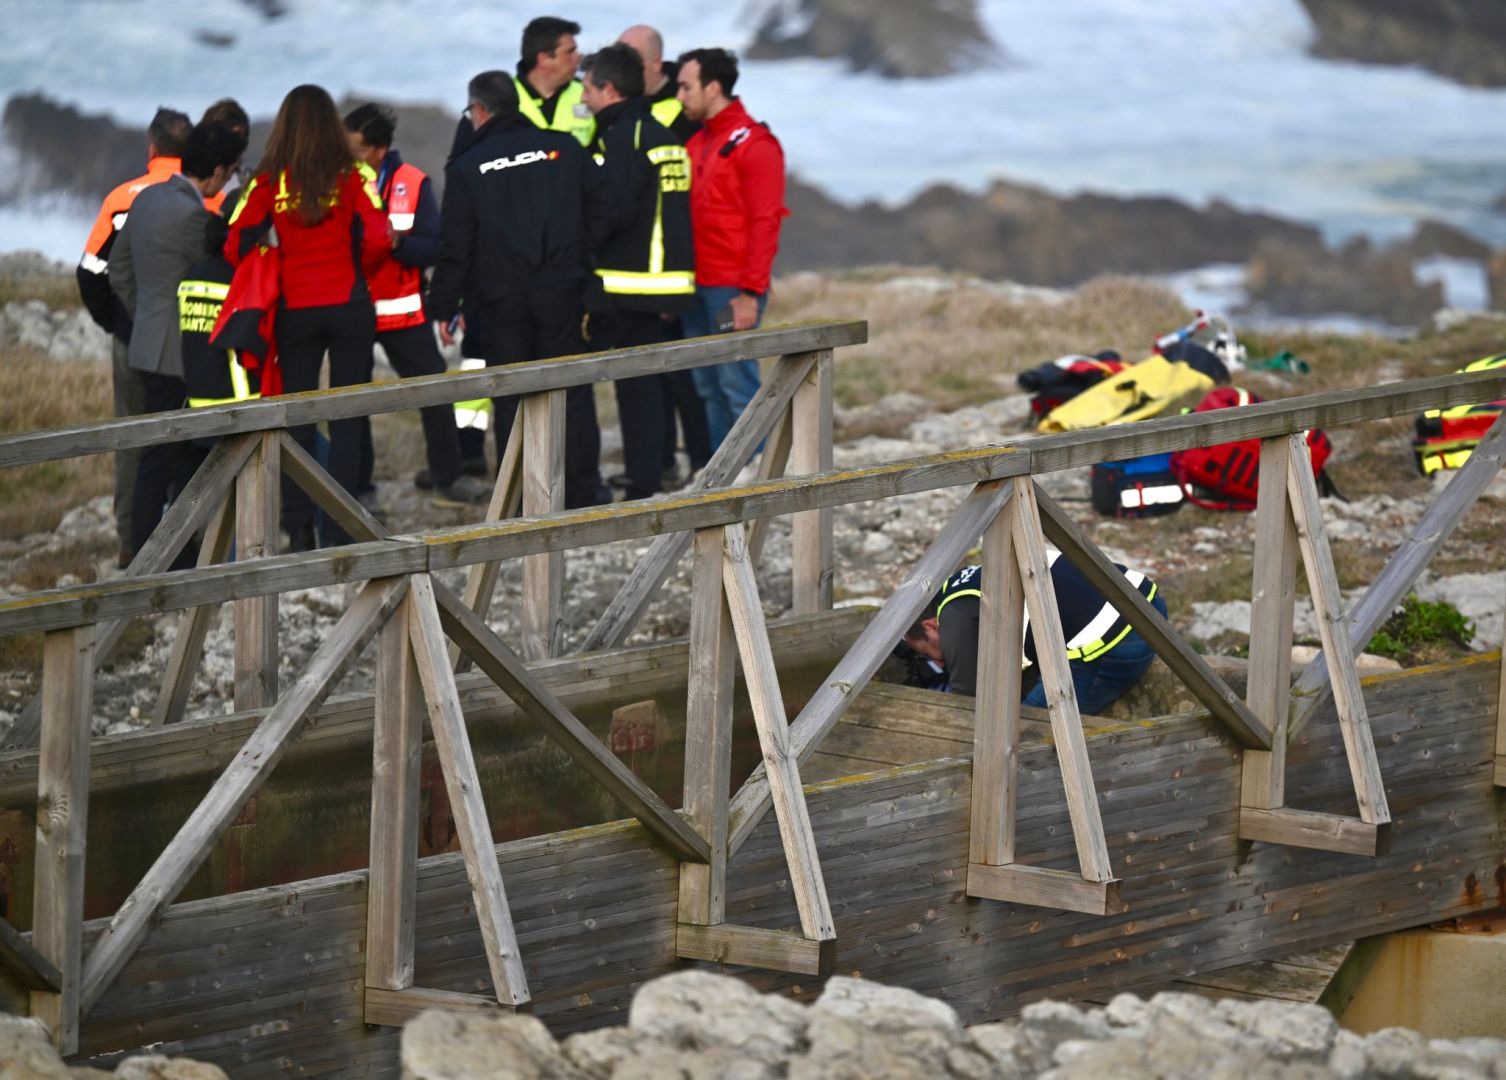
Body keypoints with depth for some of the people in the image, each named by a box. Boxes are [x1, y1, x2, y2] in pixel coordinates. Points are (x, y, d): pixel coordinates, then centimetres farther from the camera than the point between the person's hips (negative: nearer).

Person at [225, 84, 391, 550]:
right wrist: (356, 271, 7)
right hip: (349, 306, -1)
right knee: (346, 419, 4)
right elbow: (377, 238, -13)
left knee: (296, 419, 9)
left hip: (295, 310, 1)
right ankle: (339, 529, 0)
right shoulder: (349, 177, -5)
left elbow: (236, 246, -5)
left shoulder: (270, 182, -2)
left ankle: (298, 530, 6)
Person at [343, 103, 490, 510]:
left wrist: (398, 241, -24)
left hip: (402, 312, 0)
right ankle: (357, 488, 14)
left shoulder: (411, 183, -3)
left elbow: (432, 247, -7)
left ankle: (448, 476, 17)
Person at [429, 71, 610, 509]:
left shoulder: (467, 166, -2)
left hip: (501, 298, -2)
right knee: (572, 391, 6)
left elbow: (455, 246, -3)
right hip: (562, 293, 2)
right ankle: (583, 492, 6)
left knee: (510, 402, 4)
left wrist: (443, 307, 4)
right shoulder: (563, 148, 4)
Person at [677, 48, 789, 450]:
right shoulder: (697, 144, 17)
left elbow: (765, 222, -12)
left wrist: (750, 291, -17)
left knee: (737, 383, -9)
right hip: (697, 286, 8)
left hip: (733, 291, -8)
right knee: (708, 387, 8)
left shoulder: (753, 143, -8)